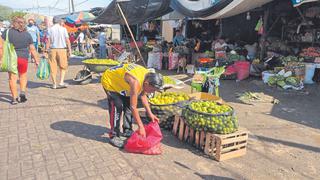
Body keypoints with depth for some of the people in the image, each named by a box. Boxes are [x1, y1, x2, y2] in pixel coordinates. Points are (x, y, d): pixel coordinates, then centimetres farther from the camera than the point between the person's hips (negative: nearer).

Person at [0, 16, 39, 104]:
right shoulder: (27, 34, 2)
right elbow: (32, 49, 3)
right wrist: (36, 60, 11)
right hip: (23, 58, 1)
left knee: (12, 78, 6)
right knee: (23, 76, 21)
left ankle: (14, 98, 8)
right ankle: (22, 92, 6)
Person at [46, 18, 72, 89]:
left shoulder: (50, 29, 4)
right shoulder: (63, 29, 0)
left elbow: (48, 41, 0)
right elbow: (67, 40, -3)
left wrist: (47, 50, 3)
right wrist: (69, 50, 1)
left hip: (53, 49, 1)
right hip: (62, 49, -1)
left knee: (53, 67, 8)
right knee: (63, 67, 11)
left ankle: (54, 84, 13)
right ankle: (61, 82, 0)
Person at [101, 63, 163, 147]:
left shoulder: (148, 77, -15)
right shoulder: (136, 82, -40)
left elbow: (143, 95, 0)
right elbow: (133, 107, -35)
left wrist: (150, 113, 0)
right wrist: (141, 126, -29)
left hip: (119, 80, 8)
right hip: (109, 80, -8)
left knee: (128, 104, 7)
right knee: (117, 106, -18)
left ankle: (127, 130, 21)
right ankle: (114, 136, -7)